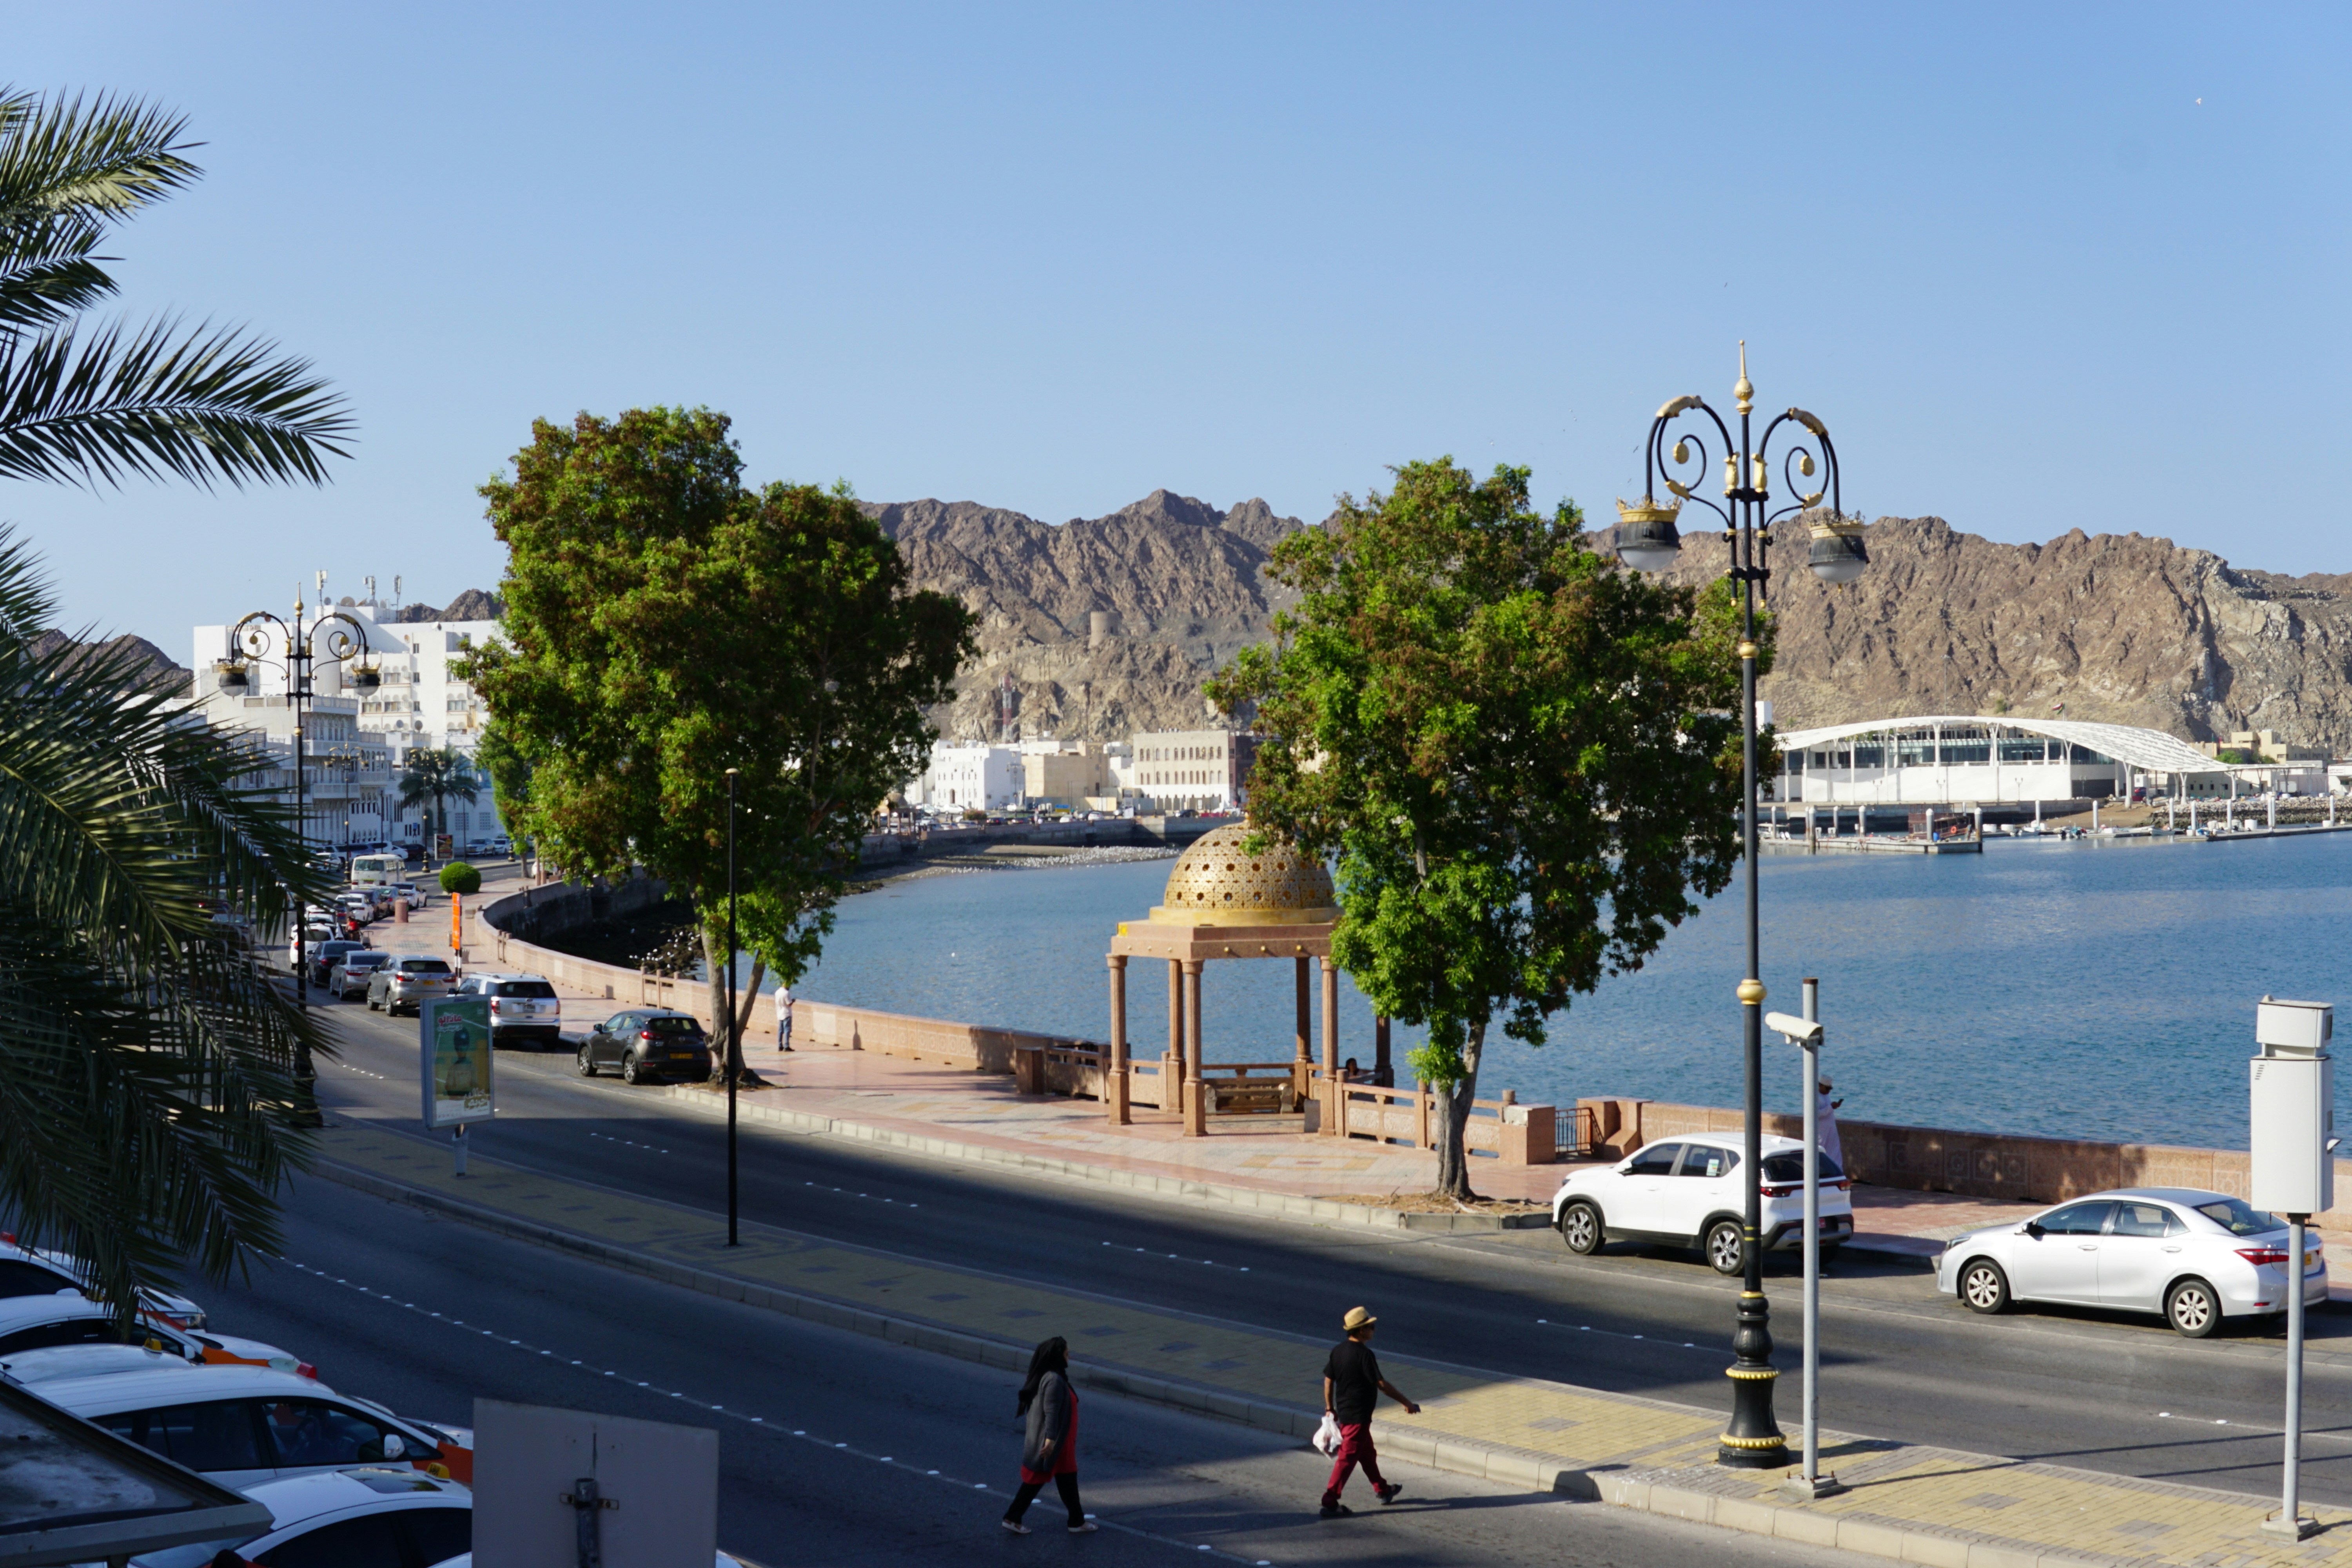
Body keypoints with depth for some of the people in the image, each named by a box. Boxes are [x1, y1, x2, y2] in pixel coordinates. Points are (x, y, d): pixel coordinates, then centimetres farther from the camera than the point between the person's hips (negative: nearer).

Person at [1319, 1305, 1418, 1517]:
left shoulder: (1338, 1351, 2)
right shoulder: (1364, 1354, -21)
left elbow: (1328, 1380, 9)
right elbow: (1381, 1384, -19)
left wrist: (1330, 1408, 19)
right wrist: (1407, 1404, -11)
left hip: (1344, 1411, 9)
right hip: (1358, 1415, -9)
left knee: (1367, 1453, 24)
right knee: (1348, 1459, -4)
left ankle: (1382, 1490, 40)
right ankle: (1330, 1503, -4)